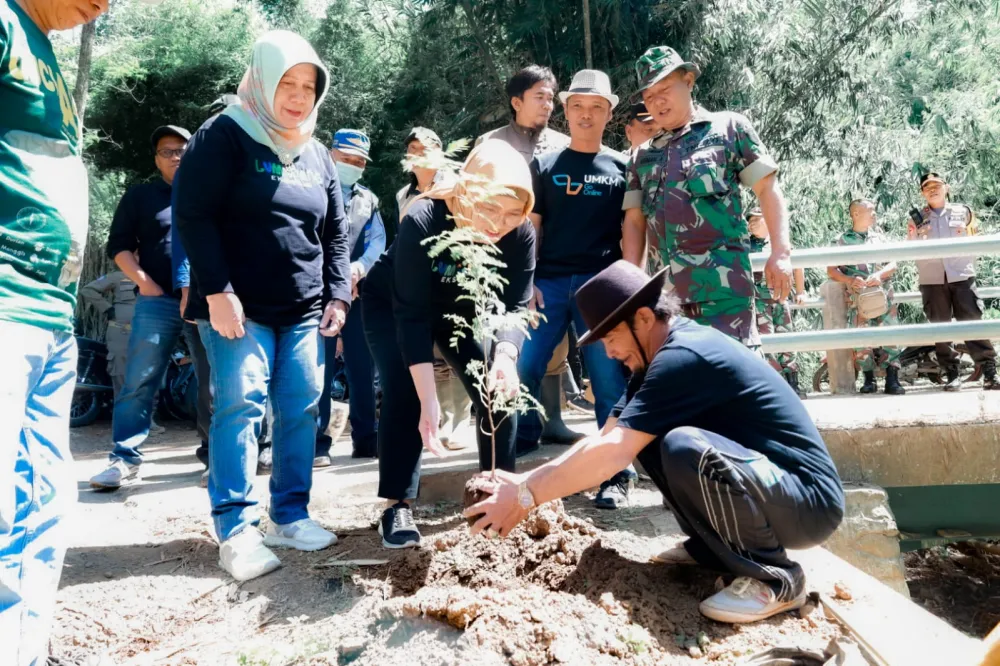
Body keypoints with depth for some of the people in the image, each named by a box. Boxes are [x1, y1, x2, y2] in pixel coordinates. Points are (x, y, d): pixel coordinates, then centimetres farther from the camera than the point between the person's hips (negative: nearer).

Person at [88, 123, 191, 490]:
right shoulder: (140, 195, 13)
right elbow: (118, 244, 9)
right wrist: (143, 281, -4)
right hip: (158, 302, 0)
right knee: (139, 383, -4)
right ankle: (125, 461, 1)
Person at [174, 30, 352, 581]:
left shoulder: (316, 155, 15)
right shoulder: (225, 137, -3)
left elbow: (335, 232, 18)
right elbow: (193, 214, -10)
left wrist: (338, 295, 8)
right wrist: (217, 291, -17)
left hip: (304, 311, 6)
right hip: (238, 307, -5)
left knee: (301, 410, 4)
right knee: (240, 405, -9)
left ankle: (289, 516, 16)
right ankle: (235, 532, -3)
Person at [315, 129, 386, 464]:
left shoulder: (368, 199, 18)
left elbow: (377, 240, 5)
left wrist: (359, 267, -16)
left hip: (359, 293, 5)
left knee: (363, 368, 9)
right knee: (320, 370, -6)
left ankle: (366, 439, 18)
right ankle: (317, 443, 0)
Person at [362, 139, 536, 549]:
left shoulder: (521, 236, -26)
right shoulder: (422, 222, -38)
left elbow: (513, 306, -27)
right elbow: (412, 316, -37)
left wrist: (506, 356, -49)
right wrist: (429, 401, -42)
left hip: (461, 306, 4)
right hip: (391, 304, -3)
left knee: (499, 388, -5)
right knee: (404, 394, -17)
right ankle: (398, 505, -3)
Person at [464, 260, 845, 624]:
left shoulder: (683, 357, -24)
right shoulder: (661, 357, 6)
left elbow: (615, 452, -28)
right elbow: (605, 440, 5)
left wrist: (526, 496, -21)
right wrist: (529, 480, -4)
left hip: (809, 499, -9)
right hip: (760, 479, 9)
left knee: (685, 449, -33)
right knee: (645, 437, 2)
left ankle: (775, 577, -12)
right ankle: (711, 546, 12)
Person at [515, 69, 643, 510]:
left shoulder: (622, 167, 13)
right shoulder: (544, 165, 13)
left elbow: (632, 231, 8)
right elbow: (530, 227, 9)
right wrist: (527, 282, -2)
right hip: (548, 281, 1)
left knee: (609, 380, -1)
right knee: (522, 371, -4)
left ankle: (617, 473, 7)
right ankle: (512, 459, 13)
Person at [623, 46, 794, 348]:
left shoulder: (728, 127, 9)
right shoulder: (642, 156, 18)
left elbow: (768, 189, 5)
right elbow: (634, 221, 14)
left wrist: (781, 252, -6)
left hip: (723, 281, -4)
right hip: (667, 286, 4)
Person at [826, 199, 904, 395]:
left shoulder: (878, 237, 17)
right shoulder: (842, 240, 7)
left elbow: (893, 264, 12)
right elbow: (831, 270, 2)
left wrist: (880, 274, -9)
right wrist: (850, 280, -15)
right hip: (857, 296, -2)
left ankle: (892, 380, -6)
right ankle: (869, 379, 5)